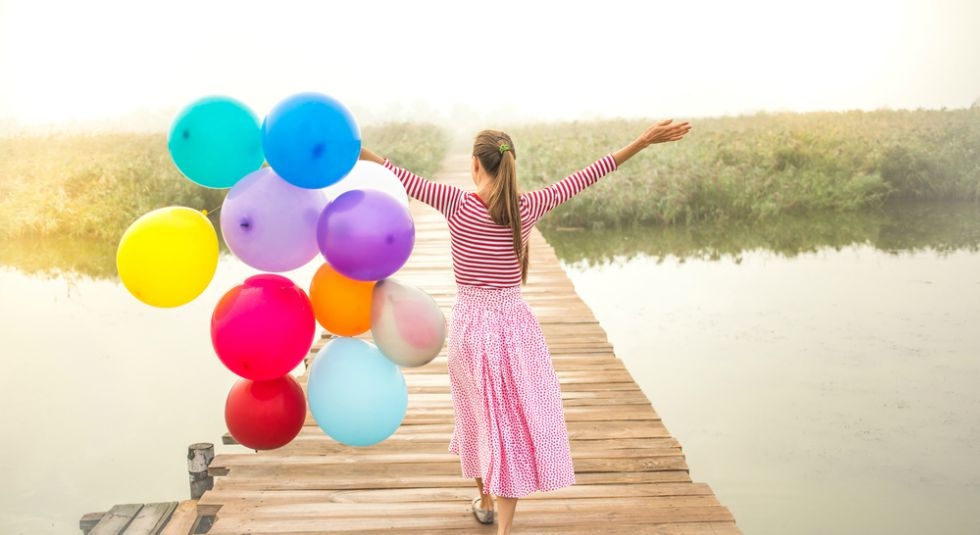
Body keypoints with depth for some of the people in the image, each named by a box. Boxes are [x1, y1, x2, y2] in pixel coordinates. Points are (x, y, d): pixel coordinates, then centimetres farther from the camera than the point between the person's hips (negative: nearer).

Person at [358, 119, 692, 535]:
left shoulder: (457, 204, -12)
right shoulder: (528, 208, -8)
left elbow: (404, 178, -9)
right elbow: (586, 176, -3)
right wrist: (644, 140, 2)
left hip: (469, 325, 1)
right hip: (515, 325, 0)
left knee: (479, 416, 20)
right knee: (514, 424, 5)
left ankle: (485, 500, 40)